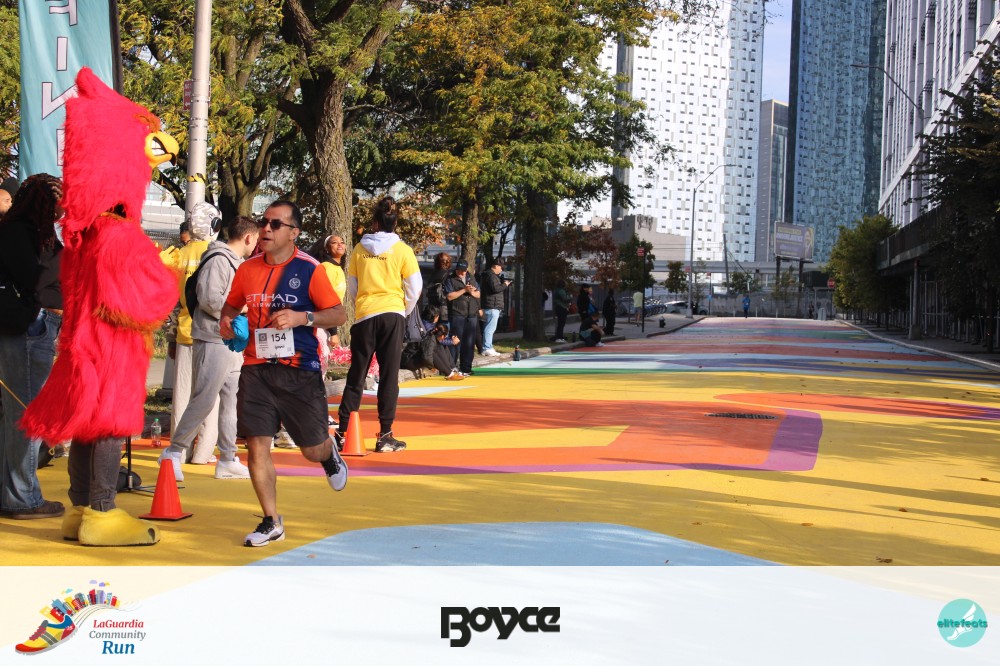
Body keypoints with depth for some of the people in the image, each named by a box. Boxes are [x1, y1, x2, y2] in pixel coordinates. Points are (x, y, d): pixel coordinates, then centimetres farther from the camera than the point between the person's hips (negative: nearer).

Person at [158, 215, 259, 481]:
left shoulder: (237, 263, 19)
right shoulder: (219, 259, -11)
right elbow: (209, 298, -20)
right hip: (214, 342, -10)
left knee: (231, 401, 9)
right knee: (204, 400, -8)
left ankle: (228, 459, 14)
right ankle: (173, 452, 3)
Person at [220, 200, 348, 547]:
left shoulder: (309, 269, -7)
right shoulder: (247, 268, 6)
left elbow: (339, 314, -6)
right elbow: (232, 305, 22)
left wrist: (302, 317, -21)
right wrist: (226, 321, 0)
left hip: (300, 371, -3)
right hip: (256, 369, 3)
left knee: (312, 449, 6)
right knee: (256, 445, -4)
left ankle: (329, 453, 46)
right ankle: (272, 522, 9)